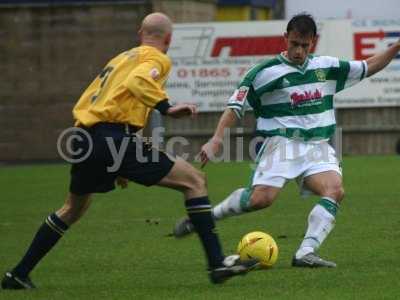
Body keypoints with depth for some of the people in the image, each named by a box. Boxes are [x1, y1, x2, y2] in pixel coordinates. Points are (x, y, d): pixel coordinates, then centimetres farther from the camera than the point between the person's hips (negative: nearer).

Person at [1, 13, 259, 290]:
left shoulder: (120, 58, 29)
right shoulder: (156, 58, 4)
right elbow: (137, 82, -19)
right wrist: (167, 108, -25)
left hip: (85, 139, 8)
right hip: (116, 136, -8)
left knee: (74, 209, 30)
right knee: (194, 181, -2)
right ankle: (217, 263, -10)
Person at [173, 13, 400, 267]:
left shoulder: (327, 67, 12)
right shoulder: (266, 72, -2)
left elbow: (367, 68, 24)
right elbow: (236, 106, -3)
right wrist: (217, 139, -14)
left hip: (317, 146, 4)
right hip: (282, 142, -4)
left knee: (335, 190, -23)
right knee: (261, 198, -23)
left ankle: (306, 254, -25)